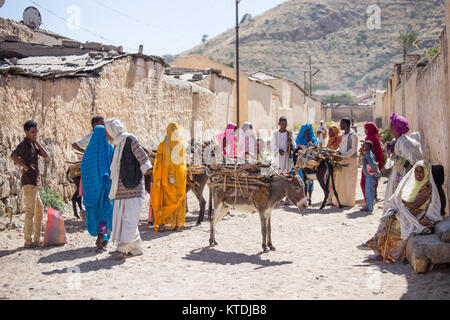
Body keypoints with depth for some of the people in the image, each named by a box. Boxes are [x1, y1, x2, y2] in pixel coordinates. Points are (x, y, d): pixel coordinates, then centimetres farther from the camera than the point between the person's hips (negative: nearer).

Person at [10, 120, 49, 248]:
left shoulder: (33, 144, 18)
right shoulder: (24, 144, -10)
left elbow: (45, 155, 10)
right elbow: (13, 156, -27)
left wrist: (37, 142, 5)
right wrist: (25, 167, -20)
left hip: (35, 183, 10)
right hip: (29, 181, -10)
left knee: (39, 210, 14)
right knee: (30, 211, -8)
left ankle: (37, 239, 21)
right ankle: (28, 241, -6)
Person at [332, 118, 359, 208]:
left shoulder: (353, 135, -10)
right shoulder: (343, 135, 15)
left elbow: (353, 150, -15)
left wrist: (342, 156, -20)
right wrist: (338, 153, 4)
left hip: (351, 160, -8)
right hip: (342, 160, 8)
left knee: (349, 182, -4)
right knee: (340, 181, 8)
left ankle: (349, 202, 3)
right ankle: (339, 200, 14)